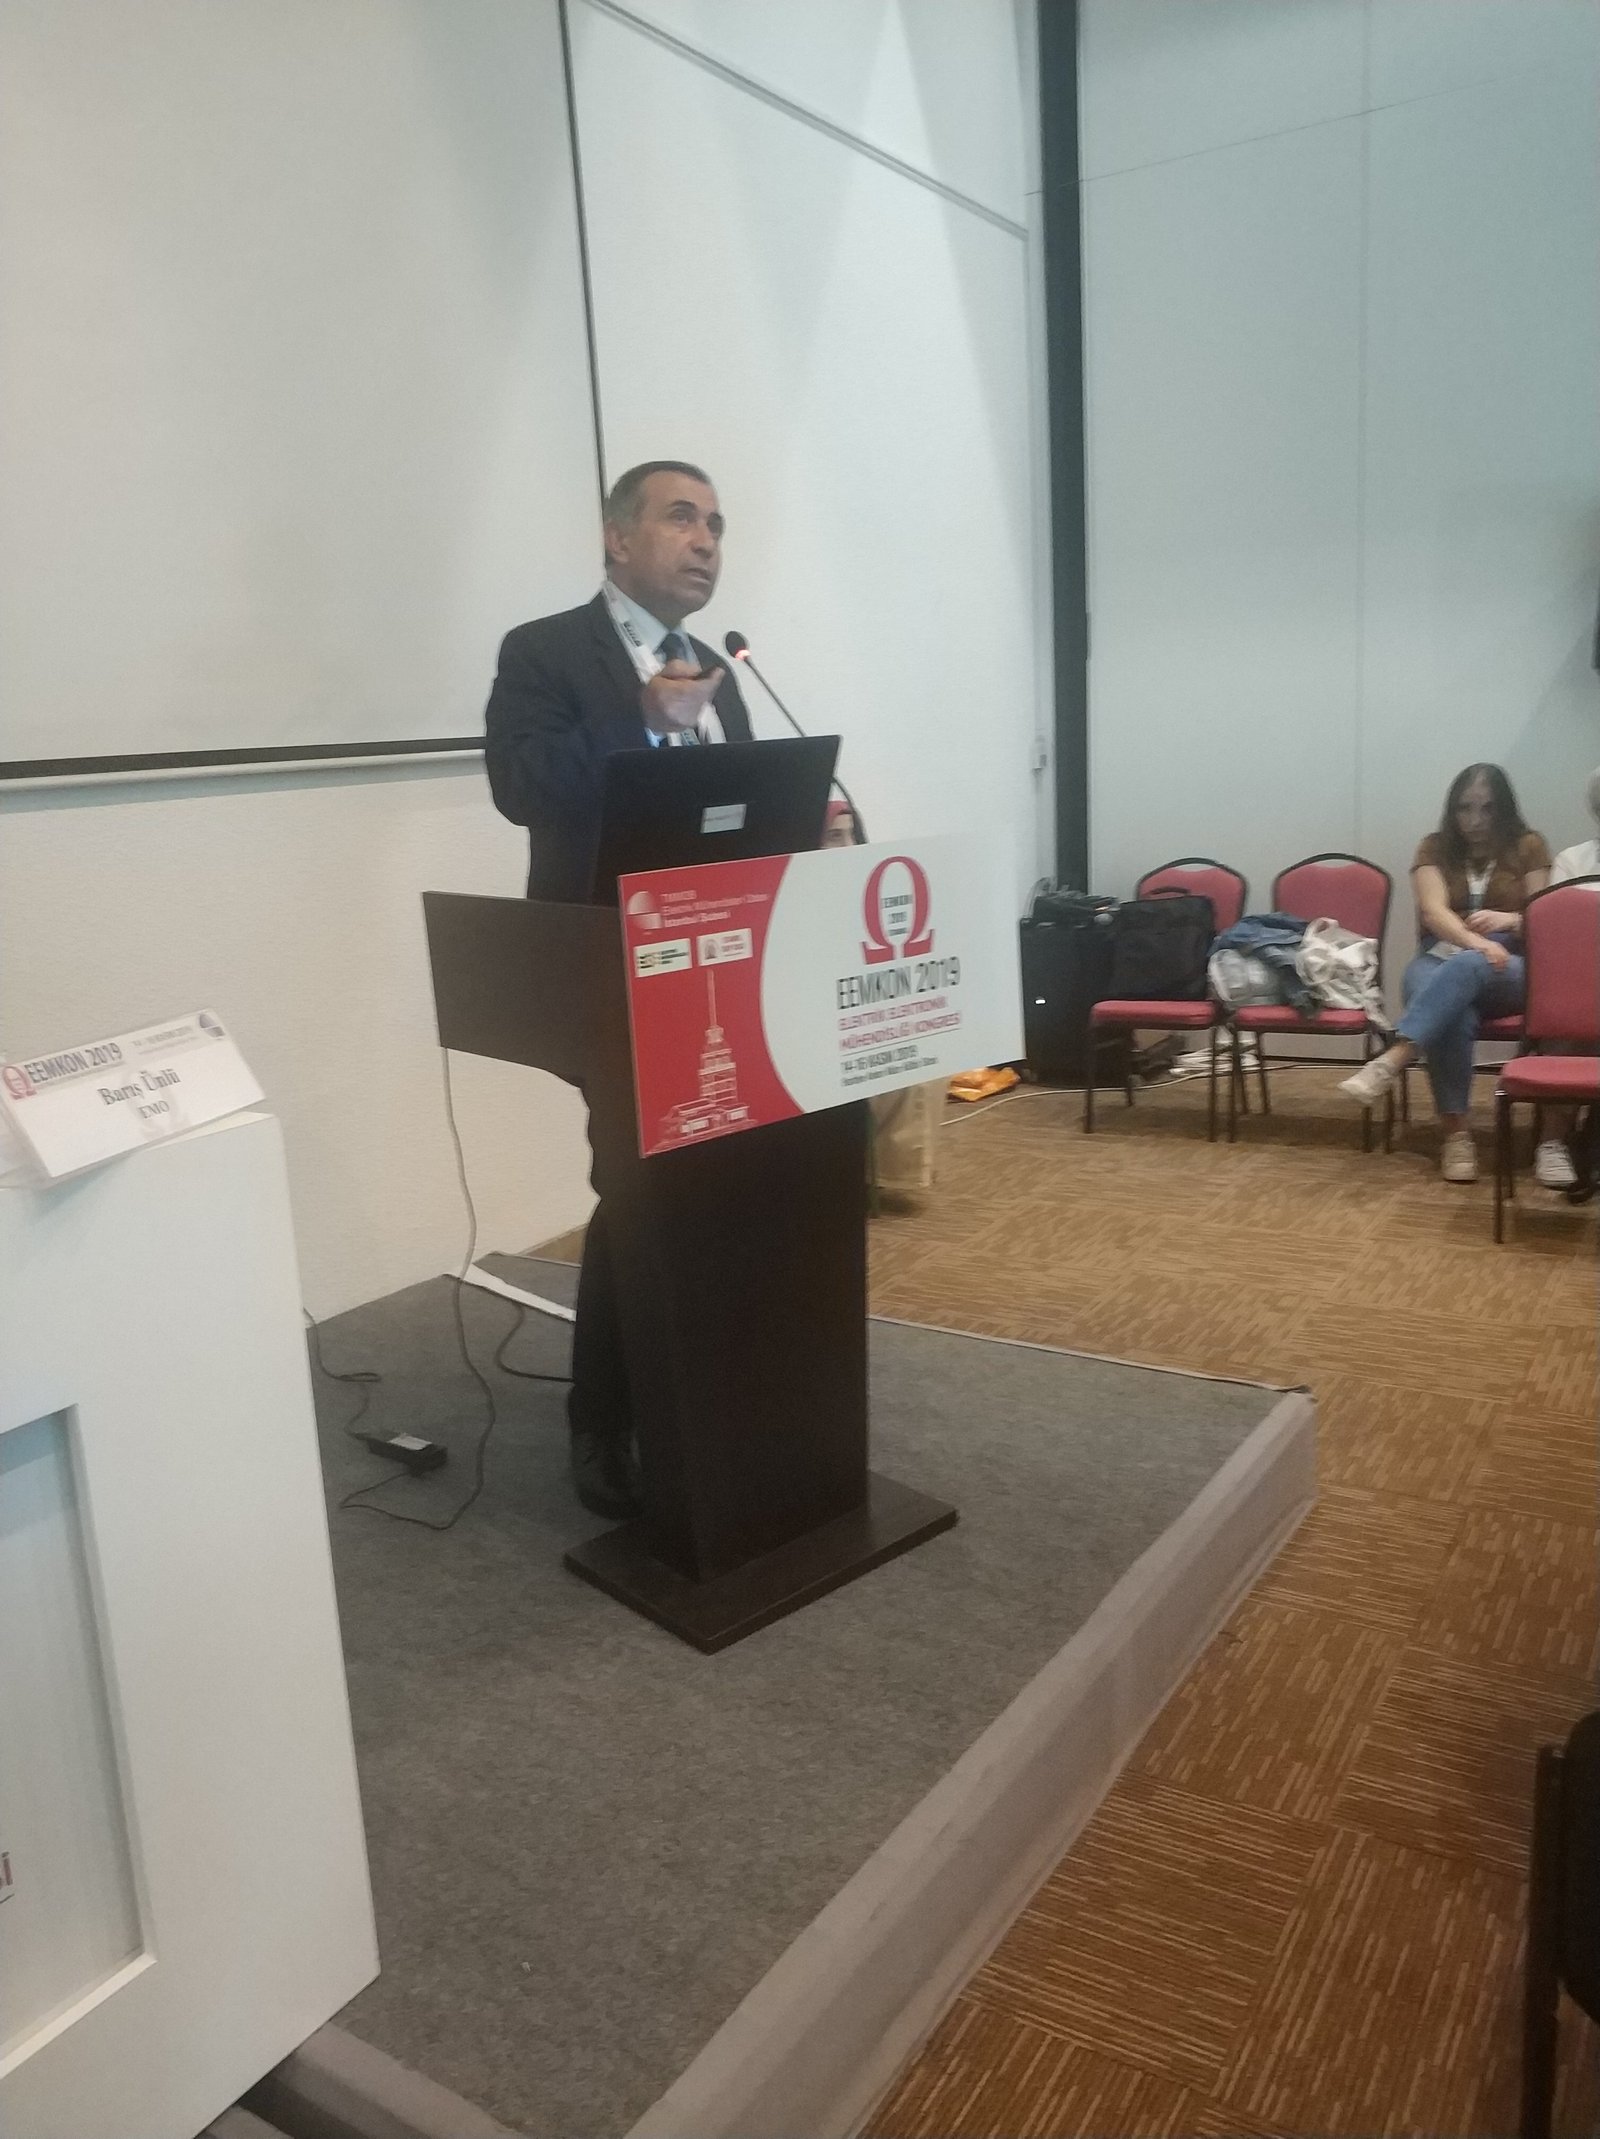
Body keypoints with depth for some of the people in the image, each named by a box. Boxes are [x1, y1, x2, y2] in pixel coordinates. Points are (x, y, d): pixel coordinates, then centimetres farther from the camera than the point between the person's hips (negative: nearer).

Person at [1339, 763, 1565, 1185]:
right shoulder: (1435, 848, 9)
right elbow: (1434, 912, -8)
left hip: (1511, 969, 0)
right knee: (1453, 1014, -37)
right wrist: (1477, 942, -28)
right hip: (1439, 962, 0)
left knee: (1466, 968, -39)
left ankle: (1391, 1061, -52)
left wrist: (1511, 920, -19)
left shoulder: (1528, 847, 10)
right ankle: (1456, 1134, -36)